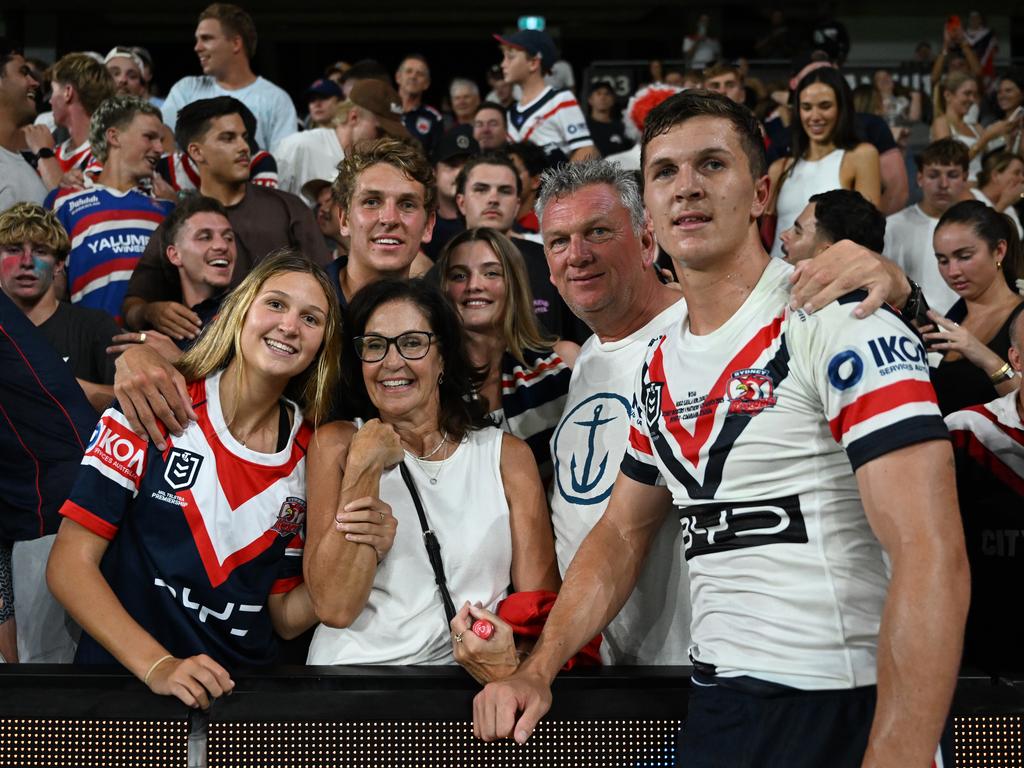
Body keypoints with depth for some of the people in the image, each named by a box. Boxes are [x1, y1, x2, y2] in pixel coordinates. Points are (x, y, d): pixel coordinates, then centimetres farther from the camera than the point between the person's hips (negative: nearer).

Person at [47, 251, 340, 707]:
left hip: (242, 688, 2)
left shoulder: (309, 453, 7)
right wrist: (157, 666, -17)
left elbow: (286, 618, 11)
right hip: (122, 684, -2)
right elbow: (69, 564, -7)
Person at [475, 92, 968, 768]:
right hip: (713, 706, 7)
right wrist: (538, 671, 5)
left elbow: (932, 559, -21)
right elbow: (622, 535, 19)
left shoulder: (840, 325, -14)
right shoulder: (661, 365, 11)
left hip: (847, 713, -7)